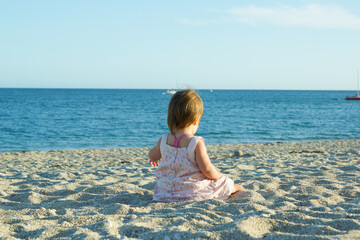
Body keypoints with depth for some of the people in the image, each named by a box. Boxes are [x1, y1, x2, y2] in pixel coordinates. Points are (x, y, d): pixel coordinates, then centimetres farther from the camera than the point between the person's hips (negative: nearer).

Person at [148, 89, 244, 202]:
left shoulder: (163, 141, -5)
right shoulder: (197, 143, -21)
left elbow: (153, 156, 16)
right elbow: (207, 169, -23)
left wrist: (155, 158, 41)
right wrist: (218, 175, -1)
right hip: (195, 192, -5)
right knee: (225, 184, 14)